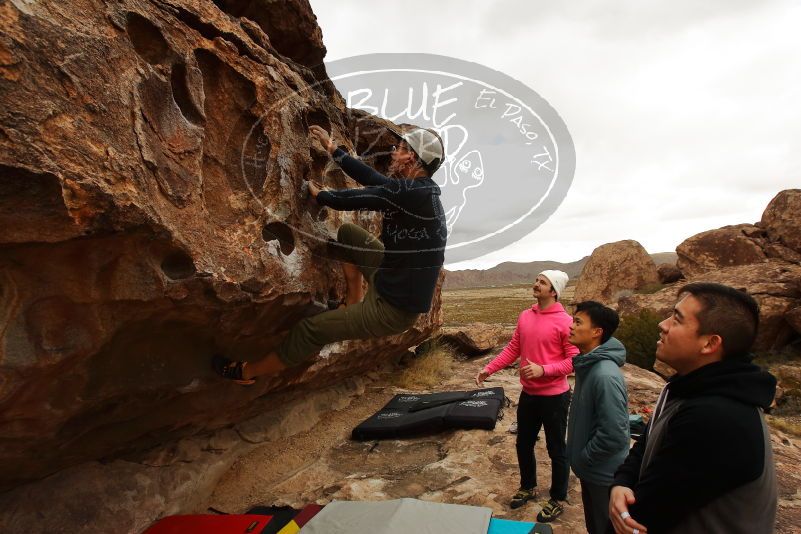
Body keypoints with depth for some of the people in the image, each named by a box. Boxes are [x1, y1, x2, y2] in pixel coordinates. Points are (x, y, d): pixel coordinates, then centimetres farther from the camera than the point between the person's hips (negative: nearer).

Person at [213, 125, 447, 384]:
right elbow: (370, 177, 9)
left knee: (310, 329, -1)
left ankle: (246, 372, 21)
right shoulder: (421, 188, 1)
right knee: (347, 232, 16)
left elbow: (353, 199, -20)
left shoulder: (409, 191, -27)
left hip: (394, 308, -9)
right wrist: (332, 148, 14)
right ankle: (355, 300, 28)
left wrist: (318, 194, 0)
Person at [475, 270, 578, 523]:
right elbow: (513, 349, 8)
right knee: (523, 445, 20)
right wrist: (488, 369, 2)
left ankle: (558, 500, 31)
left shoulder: (565, 322, -17)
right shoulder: (525, 317, 2)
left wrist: (543, 370, -27)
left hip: (554, 396, -6)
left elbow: (574, 360, -17)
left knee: (556, 450, 11)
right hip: (528, 394, 6)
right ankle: (528, 487, 43)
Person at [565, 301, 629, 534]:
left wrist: (583, 458, -16)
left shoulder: (605, 375, -31)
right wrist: (581, 457, 10)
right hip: (591, 469, 8)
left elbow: (613, 435, -31)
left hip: (604, 474, -8)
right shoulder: (587, 364, -1)